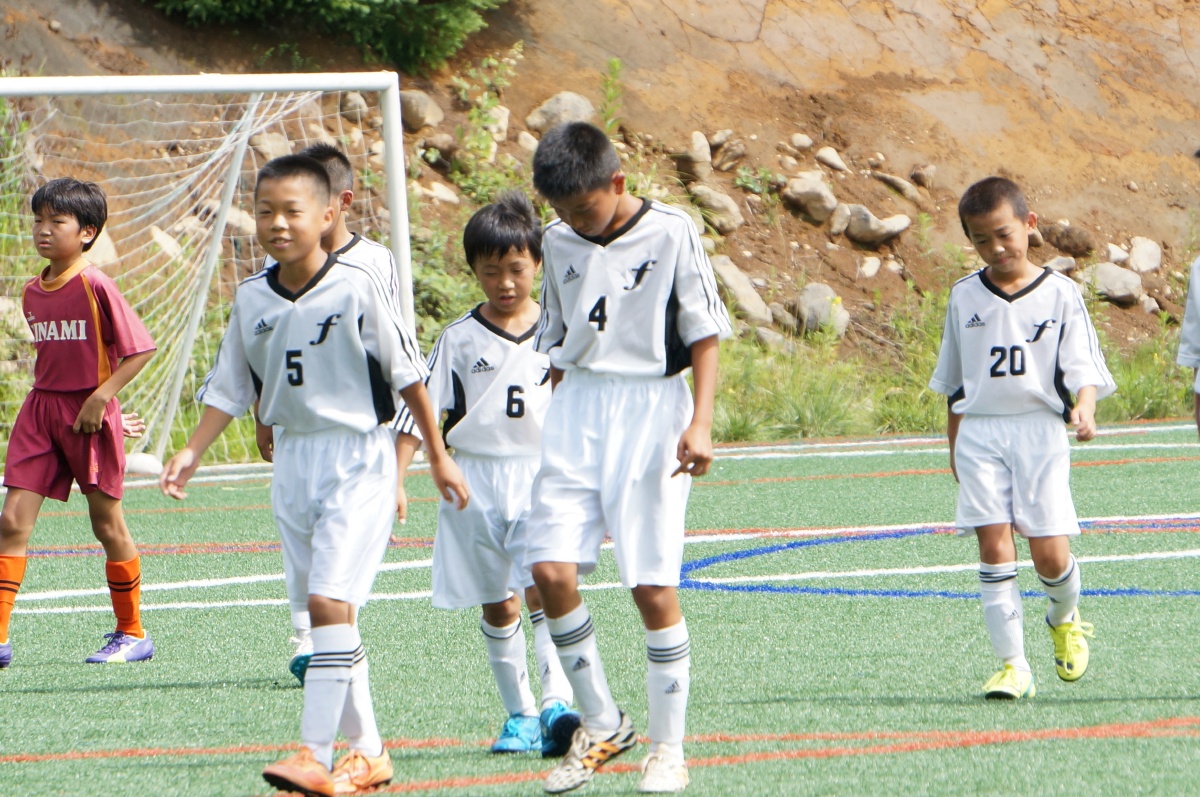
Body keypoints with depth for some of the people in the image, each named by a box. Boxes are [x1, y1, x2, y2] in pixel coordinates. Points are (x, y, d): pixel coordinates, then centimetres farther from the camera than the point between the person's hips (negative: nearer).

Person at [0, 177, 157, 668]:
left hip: (89, 412, -6)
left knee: (107, 524, 6)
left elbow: (140, 349, -14)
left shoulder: (96, 287, -13)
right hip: (40, 408, 6)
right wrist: (48, 392, 12)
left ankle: (132, 634, 21)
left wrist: (101, 397, -19)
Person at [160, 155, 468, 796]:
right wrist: (192, 452, -1)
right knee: (324, 609, 8)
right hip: (293, 461, 6)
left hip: (358, 459, -6)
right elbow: (228, 388, 11)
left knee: (331, 601, -16)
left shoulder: (356, 288, -12)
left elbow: (406, 374, -3)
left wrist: (438, 456, 2)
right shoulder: (251, 299, 2)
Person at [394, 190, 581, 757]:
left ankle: (555, 703, -26)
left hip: (541, 478, -1)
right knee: (498, 606, 6)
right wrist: (394, 478, -6)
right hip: (476, 483, 2)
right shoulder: (459, 340, 3)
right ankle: (518, 714, 16)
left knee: (543, 589, -18)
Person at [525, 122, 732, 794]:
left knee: (653, 584, -6)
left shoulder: (671, 233, -6)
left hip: (652, 410, -5)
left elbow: (706, 336, -5)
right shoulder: (560, 243, 9)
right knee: (551, 568, -9)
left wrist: (701, 423, -15)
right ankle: (602, 725, 7)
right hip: (576, 411, 5)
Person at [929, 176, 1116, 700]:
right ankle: (1012, 665, -6)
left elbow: (1083, 366, -4)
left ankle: (1064, 619, 28)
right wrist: (954, 448, 18)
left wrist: (1084, 411, -24)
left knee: (1050, 555, -5)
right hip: (980, 434, 2)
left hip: (1040, 433, -2)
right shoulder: (964, 297, 8)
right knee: (994, 548, -8)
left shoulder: (1059, 293, 1)